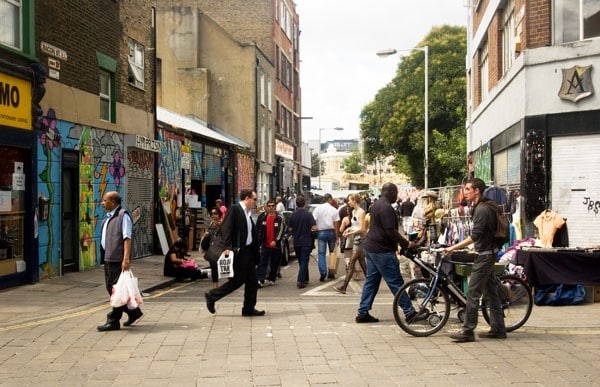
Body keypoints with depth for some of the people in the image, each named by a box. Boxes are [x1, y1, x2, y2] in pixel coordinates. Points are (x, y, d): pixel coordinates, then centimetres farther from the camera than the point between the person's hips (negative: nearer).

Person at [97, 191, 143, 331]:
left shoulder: (123, 215, -11)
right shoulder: (109, 217, 18)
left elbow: (127, 238, -18)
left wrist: (126, 259, -25)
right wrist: (104, 256, 21)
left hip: (118, 260, -10)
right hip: (108, 259, 10)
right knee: (111, 288, 14)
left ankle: (113, 321, 1)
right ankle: (134, 312, 26)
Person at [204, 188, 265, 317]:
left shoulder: (248, 213, 16)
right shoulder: (234, 209, -10)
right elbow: (226, 229, -18)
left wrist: (255, 252, 12)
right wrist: (228, 247, -26)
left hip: (248, 251, 9)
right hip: (238, 252, -9)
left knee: (252, 281, 9)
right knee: (238, 280, -5)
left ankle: (249, 308, 17)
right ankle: (212, 296, 8)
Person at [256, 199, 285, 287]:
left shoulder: (279, 218, -2)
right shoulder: (262, 217, 6)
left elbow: (281, 231, -9)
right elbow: (257, 229, 12)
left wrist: (275, 241, -19)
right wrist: (258, 241, 7)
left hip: (275, 245, -1)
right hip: (265, 245, 2)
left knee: (274, 264, 8)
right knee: (262, 263, -6)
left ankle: (271, 279, 22)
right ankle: (260, 280, -12)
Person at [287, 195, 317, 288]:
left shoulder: (293, 215, -2)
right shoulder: (308, 214, -11)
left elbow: (290, 229, 5)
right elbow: (314, 228, -15)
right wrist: (309, 229, 6)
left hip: (296, 242, 4)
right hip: (306, 241, -4)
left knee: (301, 261, 17)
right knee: (304, 261, -3)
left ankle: (305, 279, 26)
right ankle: (300, 280, -15)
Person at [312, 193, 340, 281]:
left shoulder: (318, 208, -1)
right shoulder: (334, 210, -3)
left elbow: (313, 221, -7)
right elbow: (336, 224, -6)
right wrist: (337, 237, -4)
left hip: (321, 232, 0)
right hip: (331, 232, 0)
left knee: (321, 253, 2)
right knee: (332, 253, 12)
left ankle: (323, 272, -12)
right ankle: (331, 272, 15)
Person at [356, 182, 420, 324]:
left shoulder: (376, 205, 15)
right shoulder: (386, 207, -17)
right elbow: (391, 231, -22)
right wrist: (406, 244, -14)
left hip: (371, 248, 10)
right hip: (382, 250, -10)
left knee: (371, 281, 12)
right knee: (396, 282, -5)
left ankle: (363, 313, 12)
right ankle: (409, 312, -1)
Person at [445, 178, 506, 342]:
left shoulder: (482, 210, -18)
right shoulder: (480, 208, 14)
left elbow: (475, 236, -24)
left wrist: (454, 247, -21)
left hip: (485, 255, -10)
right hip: (487, 254, 10)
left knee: (473, 293, -8)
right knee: (490, 291, 12)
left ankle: (467, 331, -5)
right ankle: (498, 328, 17)